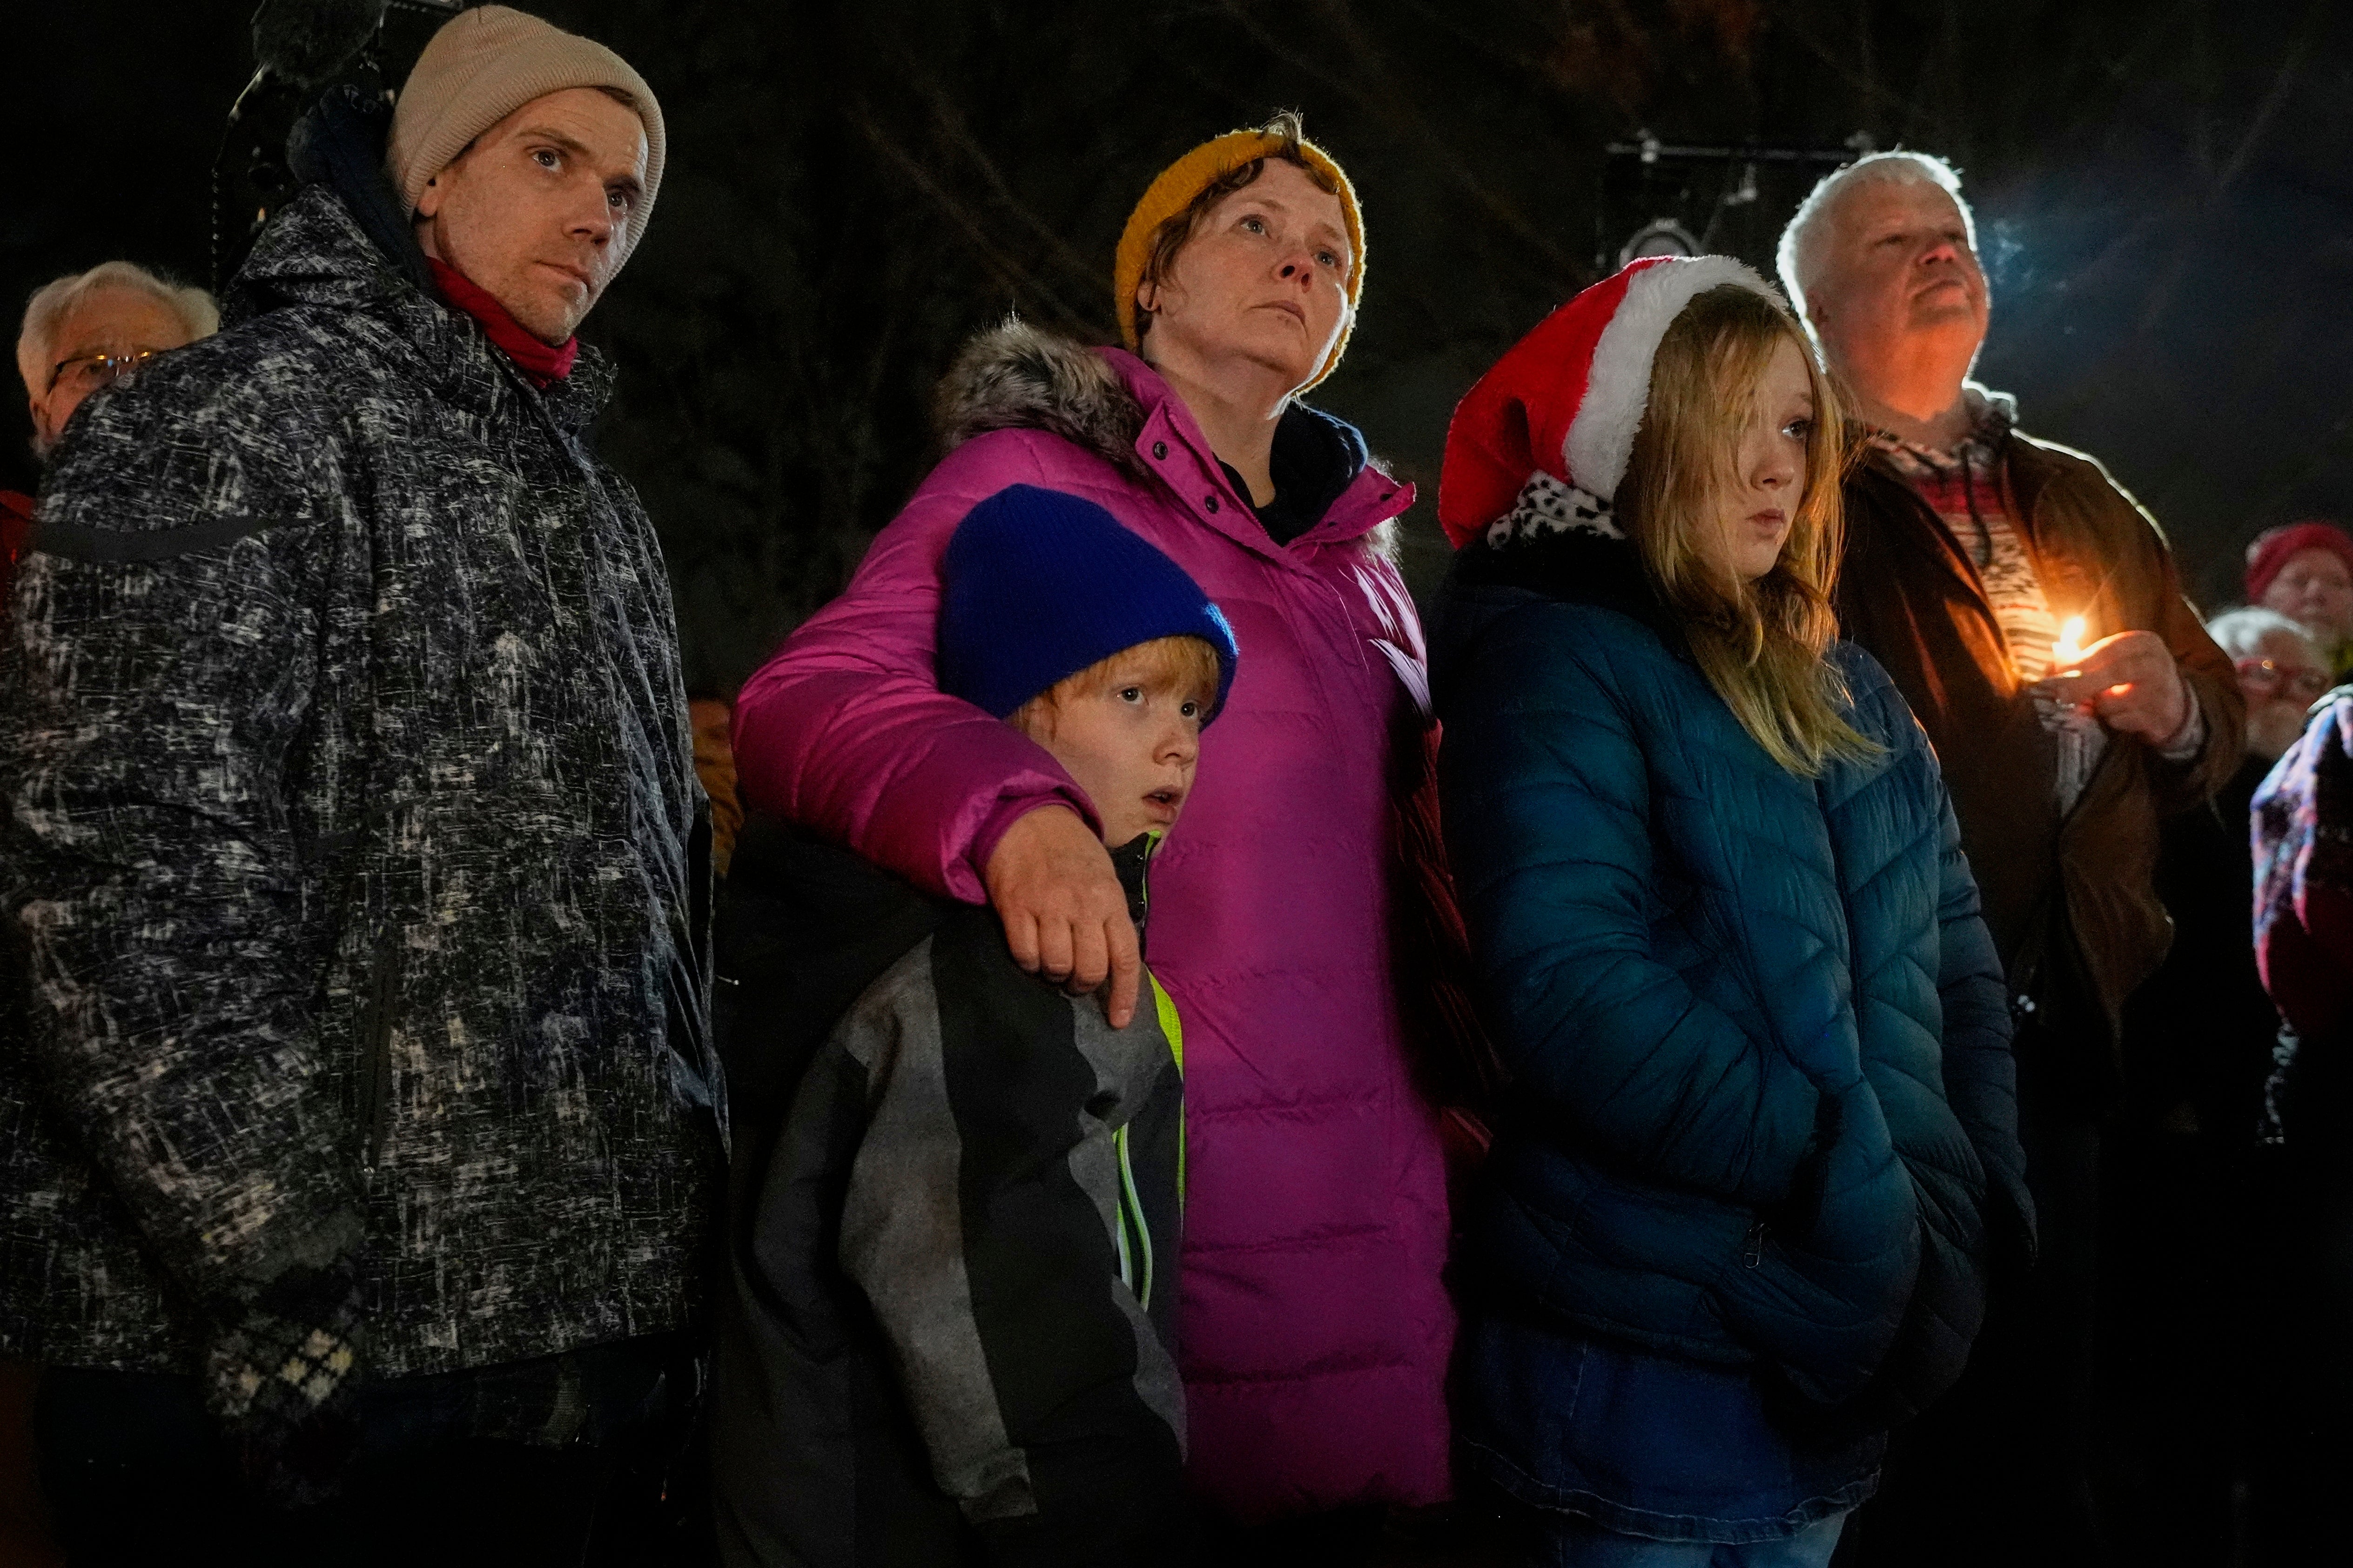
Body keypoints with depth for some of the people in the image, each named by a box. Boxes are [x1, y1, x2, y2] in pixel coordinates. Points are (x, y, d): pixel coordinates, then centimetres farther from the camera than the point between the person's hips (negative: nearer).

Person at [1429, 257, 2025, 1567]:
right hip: (1650, 1359, -7)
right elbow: (1577, 1000, -22)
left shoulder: (1841, 687, 14)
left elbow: (1954, 959, 15)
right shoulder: (1556, 661, -11)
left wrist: (1972, 1202, 0)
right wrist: (1842, 1175, -21)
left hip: (1848, 1351, 7)